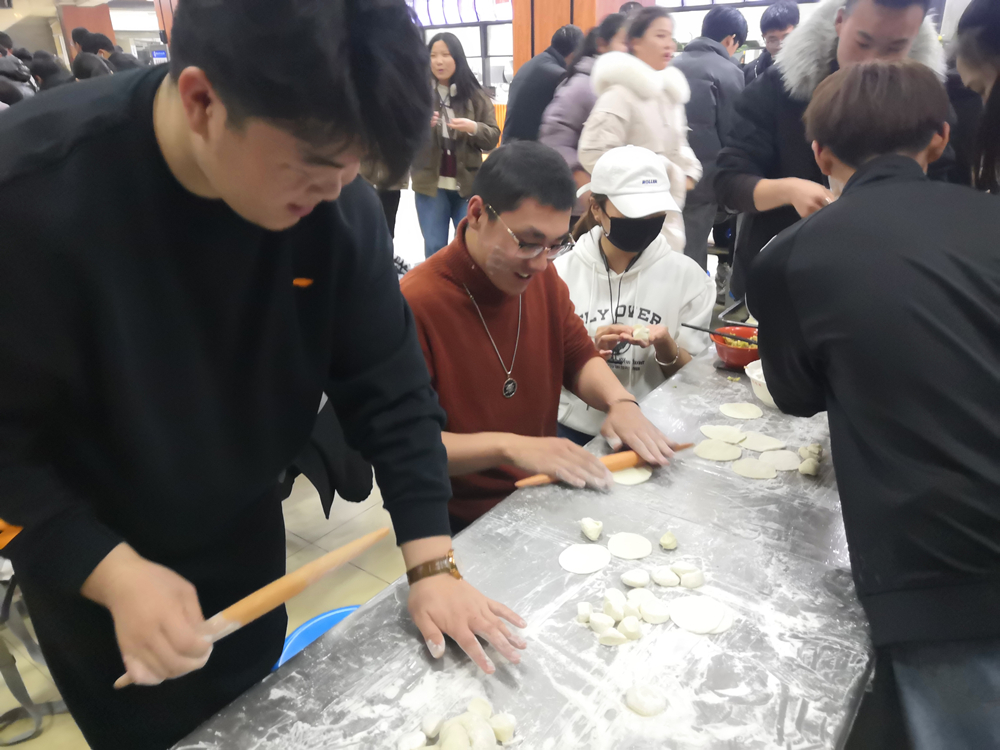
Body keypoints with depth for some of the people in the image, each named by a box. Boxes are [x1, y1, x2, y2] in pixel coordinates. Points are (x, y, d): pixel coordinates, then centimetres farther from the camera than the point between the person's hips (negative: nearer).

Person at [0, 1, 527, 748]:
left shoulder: (334, 201, -20)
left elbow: (389, 388, -14)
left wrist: (431, 564, -16)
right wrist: (112, 573, -28)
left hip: (245, 546, 4)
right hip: (88, 568, -3)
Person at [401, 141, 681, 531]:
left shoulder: (541, 277, 3)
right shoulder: (415, 305, -21)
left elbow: (578, 356, 10)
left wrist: (619, 401, -12)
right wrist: (509, 447, -32)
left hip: (541, 493, 7)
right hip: (461, 523, -6)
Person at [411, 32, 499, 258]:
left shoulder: (475, 95, 3)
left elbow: (493, 138, 1)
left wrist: (473, 128, -19)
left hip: (467, 184, 1)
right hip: (431, 184, 0)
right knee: (435, 249, 6)